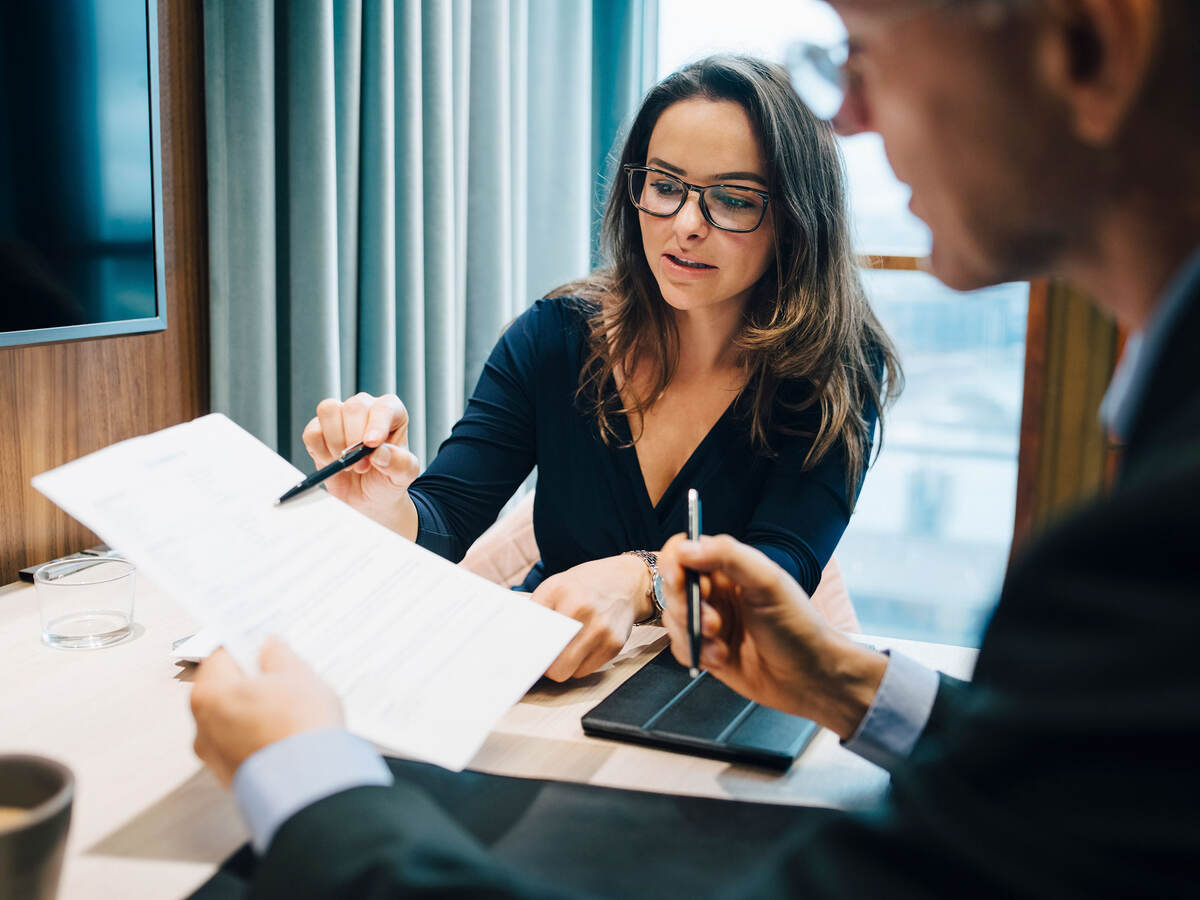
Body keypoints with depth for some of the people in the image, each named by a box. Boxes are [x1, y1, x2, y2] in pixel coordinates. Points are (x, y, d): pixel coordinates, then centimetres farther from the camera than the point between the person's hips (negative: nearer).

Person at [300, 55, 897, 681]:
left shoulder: (838, 370, -8)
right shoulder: (554, 339, -3)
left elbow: (784, 566, -19)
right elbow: (442, 525, -8)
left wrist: (638, 581, -38)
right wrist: (387, 510, -31)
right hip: (541, 665, 2)